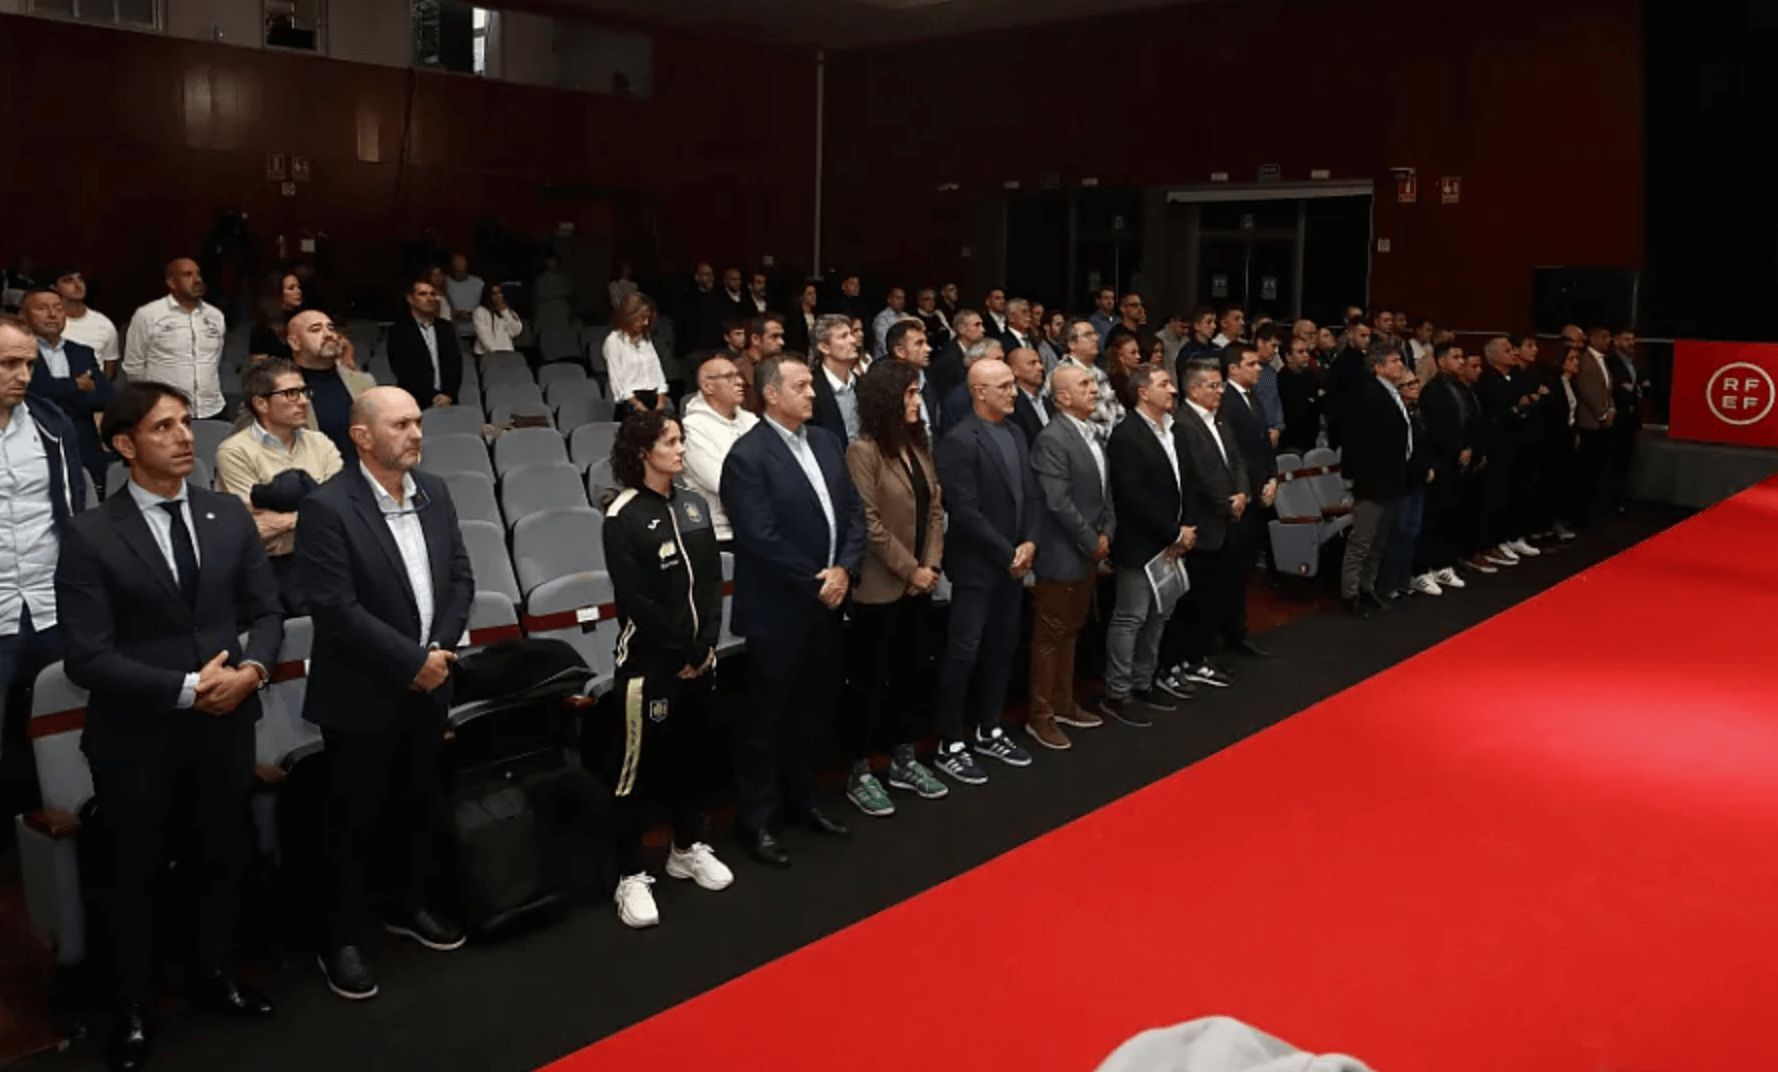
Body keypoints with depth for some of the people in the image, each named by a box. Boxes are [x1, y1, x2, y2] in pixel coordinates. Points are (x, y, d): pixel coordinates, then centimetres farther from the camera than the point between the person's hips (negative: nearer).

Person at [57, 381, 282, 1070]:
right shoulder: (89, 536, -13)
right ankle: (134, 1008, 34)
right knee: (135, 872, 15)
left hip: (227, 721, 4)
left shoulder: (230, 516, 1)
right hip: (136, 734, -4)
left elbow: (265, 612, 3)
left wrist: (253, 669, -17)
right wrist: (184, 690, -21)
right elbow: (85, 658, -17)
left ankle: (212, 977, 41)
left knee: (222, 857, 19)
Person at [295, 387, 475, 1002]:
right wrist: (412, 660, -20)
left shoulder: (434, 493, 3)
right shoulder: (327, 508, -18)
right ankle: (342, 940, 24)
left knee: (423, 806, 20)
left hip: (426, 687, 6)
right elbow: (337, 609, -22)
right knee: (354, 821, 7)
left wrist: (441, 649, -9)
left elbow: (460, 577, 6)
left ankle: (411, 906, 40)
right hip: (362, 696, -6)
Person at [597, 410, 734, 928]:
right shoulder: (623, 516, -12)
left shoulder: (694, 504, 6)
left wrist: (706, 644, -6)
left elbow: (713, 579, 5)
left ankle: (687, 849, 33)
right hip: (649, 659, -6)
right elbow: (634, 599, -15)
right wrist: (679, 655, -13)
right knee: (635, 765, 0)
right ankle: (631, 877, 9)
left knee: (689, 753, 17)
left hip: (698, 656, 6)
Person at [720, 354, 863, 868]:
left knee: (813, 708, 17)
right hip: (777, 610, -7)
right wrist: (814, 583, -15)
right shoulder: (747, 455, -15)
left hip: (826, 603, 7)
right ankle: (757, 818, 19)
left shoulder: (827, 443, 8)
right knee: (767, 716, 6)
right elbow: (761, 539, -21)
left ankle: (800, 799, 34)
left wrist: (844, 569, -9)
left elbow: (854, 513, 7)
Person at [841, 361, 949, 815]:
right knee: (871, 680, 2)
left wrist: (930, 564, -3)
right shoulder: (863, 450, -14)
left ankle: (903, 761, 29)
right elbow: (869, 523, -17)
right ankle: (859, 774, 14)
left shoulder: (918, 445, 9)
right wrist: (908, 569, -13)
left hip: (918, 583, 7)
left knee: (911, 672, 15)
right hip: (880, 586, -7)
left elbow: (935, 507, 9)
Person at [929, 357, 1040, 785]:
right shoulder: (959, 440, -15)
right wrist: (1008, 554, -15)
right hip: (976, 567, -8)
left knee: (1001, 651, 14)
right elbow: (965, 511, -20)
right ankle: (950, 745, 9)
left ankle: (988, 731, 28)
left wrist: (1029, 543, -4)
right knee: (963, 655, -1)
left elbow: (1032, 495, 12)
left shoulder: (1016, 435, 10)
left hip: (1013, 564, 8)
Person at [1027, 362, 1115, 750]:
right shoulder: (1052, 439, -17)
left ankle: (1064, 704, 30)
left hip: (1088, 554, 9)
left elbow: (1104, 491, 15)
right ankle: (1041, 717, 11)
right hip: (1062, 555, -9)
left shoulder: (1090, 435, 11)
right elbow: (1058, 503, -23)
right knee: (1049, 636, 1)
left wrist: (1106, 534, 1)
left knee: (1070, 632, 18)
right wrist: (1092, 542, -15)